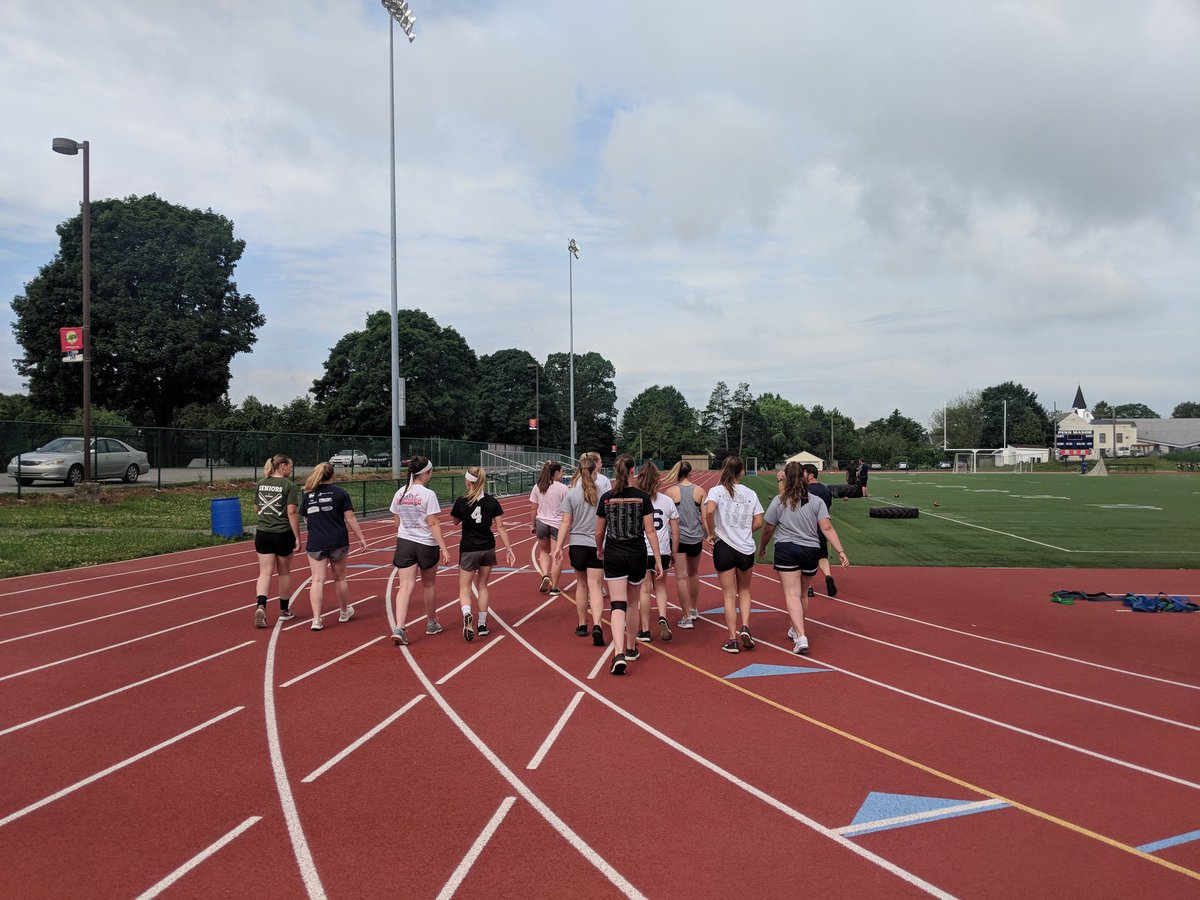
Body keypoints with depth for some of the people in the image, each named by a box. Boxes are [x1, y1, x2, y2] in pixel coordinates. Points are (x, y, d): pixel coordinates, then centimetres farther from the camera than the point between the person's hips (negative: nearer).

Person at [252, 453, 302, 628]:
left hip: (262, 534, 4)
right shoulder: (289, 485, -10)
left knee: (265, 573, 3)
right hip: (283, 534, -4)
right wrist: (297, 537, -11)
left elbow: (256, 509, 15)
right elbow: (292, 512, -15)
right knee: (284, 572, 12)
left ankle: (260, 606, -19)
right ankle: (284, 610, 24)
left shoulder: (260, 483, 7)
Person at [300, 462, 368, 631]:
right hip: (338, 542, -1)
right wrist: (361, 538, -1)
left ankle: (316, 619, -8)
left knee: (317, 580, 0)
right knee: (340, 578, 14)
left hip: (315, 543, 1)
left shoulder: (308, 495, 6)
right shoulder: (340, 493, -2)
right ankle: (344, 612, 31)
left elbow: (306, 519, 15)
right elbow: (350, 518, -5)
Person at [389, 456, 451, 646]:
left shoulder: (400, 493, 4)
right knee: (429, 584, 15)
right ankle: (432, 623, 32)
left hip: (404, 543, 4)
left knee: (405, 586, 0)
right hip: (426, 545, -4)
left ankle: (399, 628, -16)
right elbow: (433, 524, -16)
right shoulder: (428, 494, -13)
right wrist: (444, 549, -13)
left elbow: (397, 523, 11)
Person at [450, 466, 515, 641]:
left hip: (468, 550, -3)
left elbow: (455, 521, 10)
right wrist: (509, 549, -2)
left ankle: (467, 614, -25)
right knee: (482, 586, 18)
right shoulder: (492, 502, -3)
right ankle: (482, 625, 19)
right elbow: (500, 527, -4)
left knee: (464, 589, 4)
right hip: (488, 548, 3)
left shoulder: (461, 502, -9)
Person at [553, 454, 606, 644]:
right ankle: (596, 625, -20)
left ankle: (582, 625, 27)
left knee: (582, 585, 16)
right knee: (595, 586, -2)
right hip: (598, 545, -1)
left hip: (577, 545, 1)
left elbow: (565, 523, -5)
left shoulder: (571, 494, -4)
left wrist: (558, 546, -2)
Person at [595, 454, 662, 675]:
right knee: (632, 603, 18)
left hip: (613, 556, 0)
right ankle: (631, 648, 33)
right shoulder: (642, 497, -5)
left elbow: (599, 532, 6)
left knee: (618, 605, -3)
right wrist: (658, 560, -2)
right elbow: (650, 531, -7)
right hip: (636, 556, 0)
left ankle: (619, 654, -20)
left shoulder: (606, 498, -2)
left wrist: (599, 550, 26)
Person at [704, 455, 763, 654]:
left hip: (723, 547, -2)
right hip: (746, 548, 2)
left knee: (729, 595, 7)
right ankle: (745, 627, 4)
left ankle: (733, 640, 8)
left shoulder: (717, 491, -6)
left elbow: (709, 511, -25)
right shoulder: (750, 493, 2)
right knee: (744, 590, 22)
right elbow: (758, 522, 0)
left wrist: (711, 533, -11)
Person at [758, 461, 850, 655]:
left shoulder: (779, 501, -2)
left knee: (792, 595, -6)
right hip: (811, 551, 4)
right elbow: (827, 528, -6)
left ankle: (801, 637, -21)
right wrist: (841, 551, -7)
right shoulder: (816, 501, 4)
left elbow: (768, 530, 3)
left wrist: (762, 548, 20)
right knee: (803, 594, 21)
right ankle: (797, 630, 39)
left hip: (786, 550, -4)